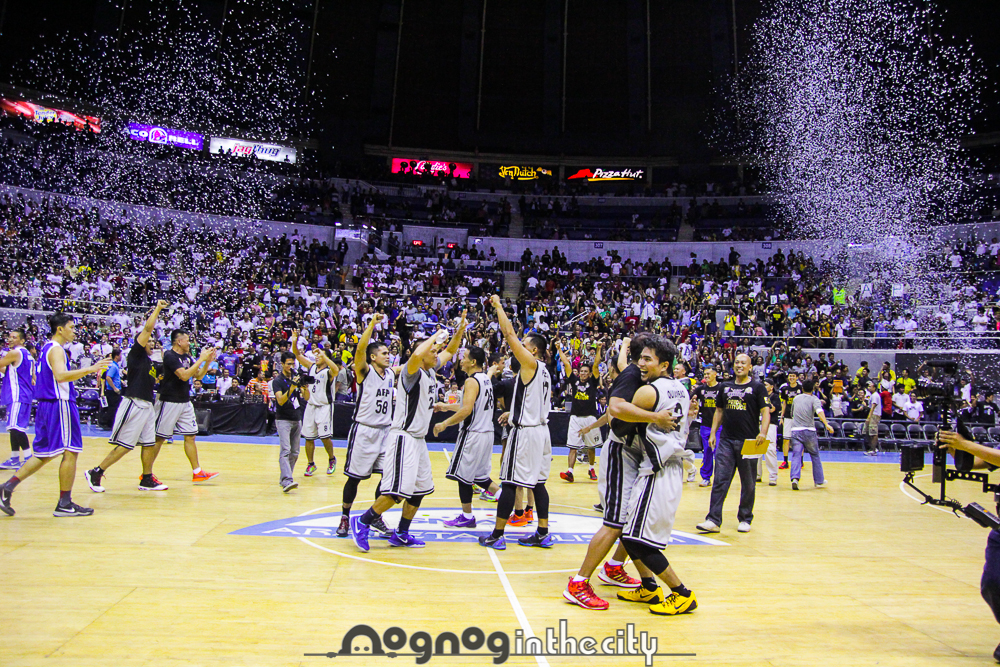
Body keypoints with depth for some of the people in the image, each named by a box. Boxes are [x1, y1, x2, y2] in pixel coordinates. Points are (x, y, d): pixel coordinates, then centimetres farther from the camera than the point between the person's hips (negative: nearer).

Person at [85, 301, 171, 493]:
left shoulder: (148, 360, 18)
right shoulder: (136, 354, -5)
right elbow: (148, 328, -14)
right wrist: (158, 308, -10)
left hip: (147, 405, 9)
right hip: (134, 404, -9)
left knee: (149, 444, 9)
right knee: (124, 446, -7)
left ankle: (147, 480, 17)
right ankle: (95, 473, 6)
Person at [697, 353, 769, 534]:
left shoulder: (757, 387, 1)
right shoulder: (725, 387, 12)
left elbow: (765, 411, -5)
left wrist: (763, 432, -21)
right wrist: (713, 433, 10)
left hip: (749, 441, -3)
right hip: (727, 440, 3)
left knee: (748, 484, 7)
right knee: (720, 481, -3)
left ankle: (745, 519, 20)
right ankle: (713, 520, -3)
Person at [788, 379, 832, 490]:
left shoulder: (796, 398, 14)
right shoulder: (814, 399, 2)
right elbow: (819, 411, -19)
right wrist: (827, 424, -30)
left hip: (795, 430, 2)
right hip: (809, 431, -2)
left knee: (796, 456, -4)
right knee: (815, 455, 15)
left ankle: (795, 478, -25)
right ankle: (819, 480, 25)